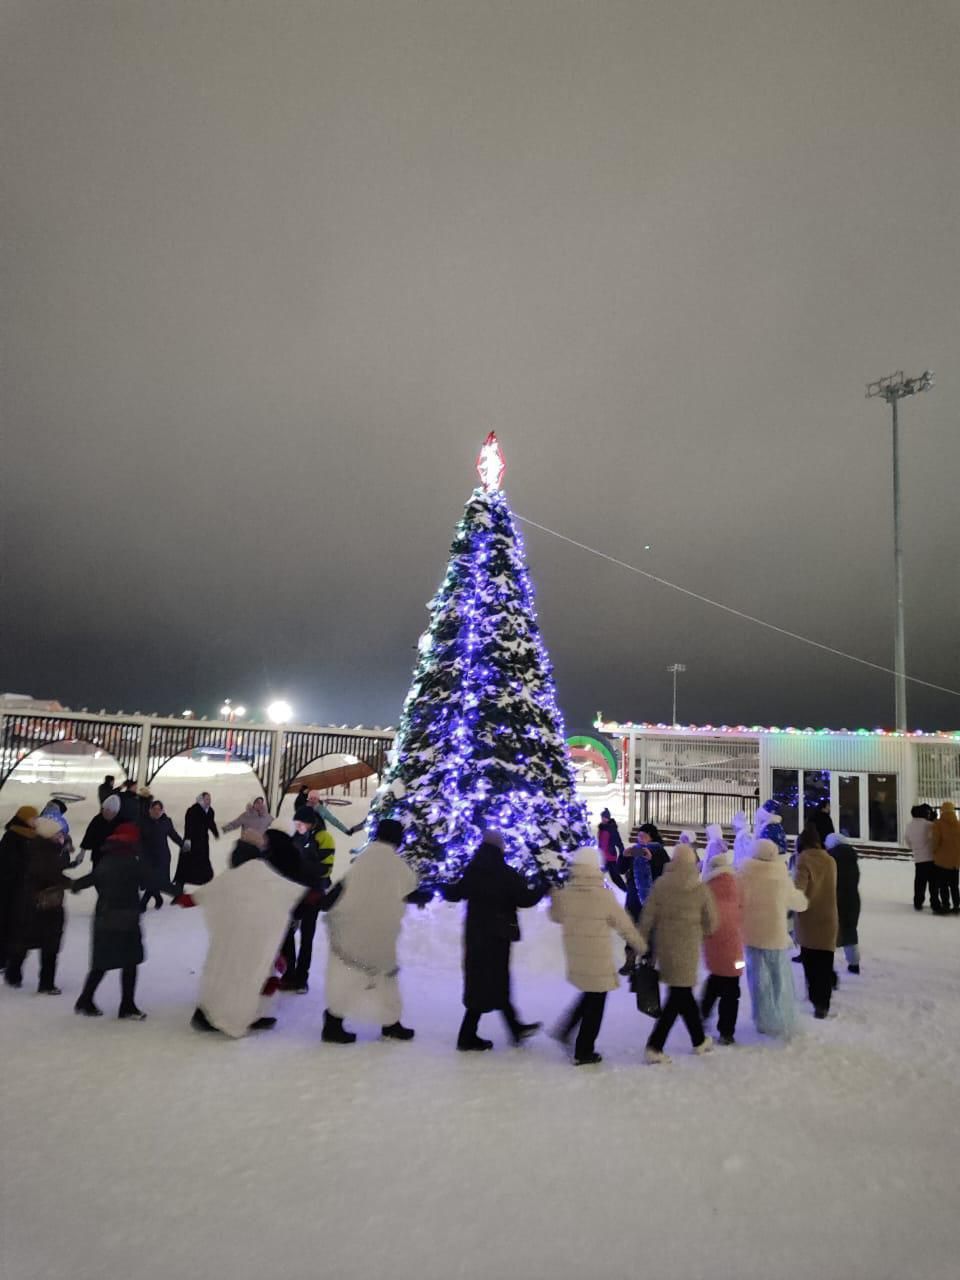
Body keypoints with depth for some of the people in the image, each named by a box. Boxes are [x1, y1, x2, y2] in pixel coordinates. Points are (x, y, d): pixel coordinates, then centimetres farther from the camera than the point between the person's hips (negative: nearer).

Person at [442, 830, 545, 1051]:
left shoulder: (471, 873, -1)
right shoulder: (506, 874, -16)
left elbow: (454, 894, 9)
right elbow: (525, 898, -15)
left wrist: (446, 888, 32)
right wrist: (541, 887, 4)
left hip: (475, 935, 7)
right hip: (497, 936, -7)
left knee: (495, 982, 17)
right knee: (489, 985, 3)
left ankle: (516, 1028, 31)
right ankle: (468, 1037, 7)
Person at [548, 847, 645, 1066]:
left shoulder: (564, 893, -8)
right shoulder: (604, 895, -19)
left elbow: (556, 916, 13)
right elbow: (625, 925, -7)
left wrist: (554, 896, 29)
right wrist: (641, 946, 8)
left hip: (576, 958, 5)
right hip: (598, 960, -5)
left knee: (589, 996, 27)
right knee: (595, 1004, 10)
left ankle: (565, 1031, 24)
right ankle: (584, 1052, 18)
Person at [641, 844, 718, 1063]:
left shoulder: (660, 885, -6)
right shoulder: (701, 889, -9)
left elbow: (647, 918, -5)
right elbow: (711, 922, 0)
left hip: (664, 947, 3)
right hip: (687, 950, -3)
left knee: (682, 993, 18)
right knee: (679, 996, 4)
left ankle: (699, 1040, 33)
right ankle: (654, 1046, -2)